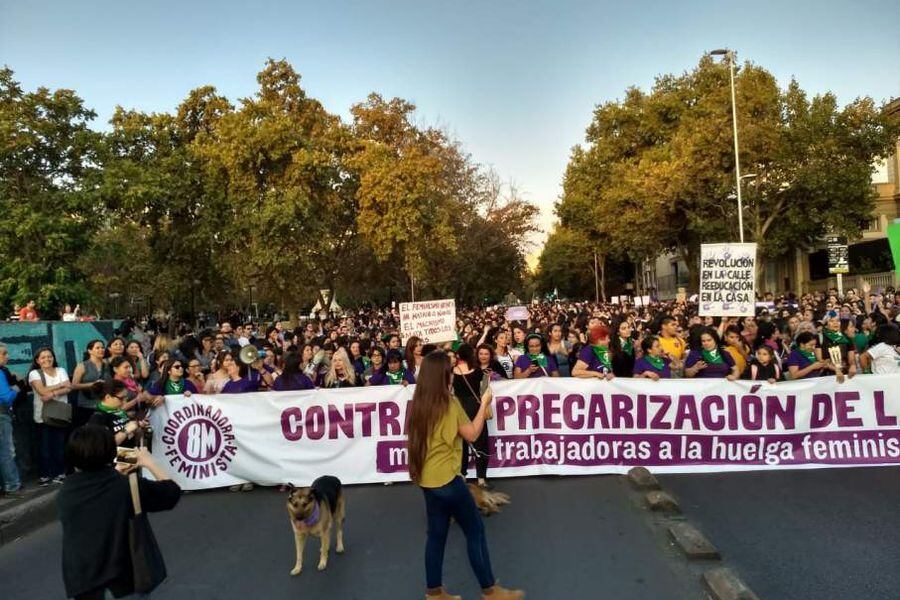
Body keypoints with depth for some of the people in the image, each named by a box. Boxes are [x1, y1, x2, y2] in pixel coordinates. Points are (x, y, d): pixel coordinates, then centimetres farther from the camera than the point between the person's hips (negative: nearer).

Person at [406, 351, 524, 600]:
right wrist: (484, 404, -4)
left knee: (436, 533, 17)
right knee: (475, 530, 6)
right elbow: (472, 435, -10)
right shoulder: (449, 403, -18)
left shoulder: (419, 403, 2)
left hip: (427, 478, 7)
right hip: (446, 478, -7)